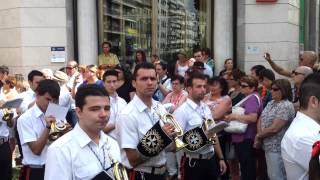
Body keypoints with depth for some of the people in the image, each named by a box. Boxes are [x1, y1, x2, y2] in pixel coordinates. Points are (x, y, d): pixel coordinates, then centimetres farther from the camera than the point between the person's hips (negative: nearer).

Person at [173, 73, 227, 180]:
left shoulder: (206, 108, 10)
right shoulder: (182, 111, -13)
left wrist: (221, 158, 14)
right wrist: (201, 140, -23)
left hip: (211, 160, 7)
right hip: (193, 162, -7)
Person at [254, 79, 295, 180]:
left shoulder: (286, 106, -17)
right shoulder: (271, 103, 12)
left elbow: (274, 129, -23)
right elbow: (261, 120, 11)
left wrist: (258, 136, -8)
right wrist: (259, 135, -7)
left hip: (277, 149, -9)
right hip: (268, 147, 9)